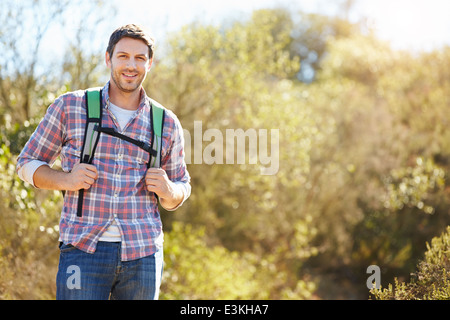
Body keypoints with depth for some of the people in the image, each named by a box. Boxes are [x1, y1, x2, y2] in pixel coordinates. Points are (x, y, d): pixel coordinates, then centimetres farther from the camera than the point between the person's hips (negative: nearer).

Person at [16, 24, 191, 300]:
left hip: (143, 254, 2)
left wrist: (169, 191, -4)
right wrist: (65, 180, -9)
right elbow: (28, 164, 11)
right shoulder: (70, 107, 4)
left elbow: (182, 188, 20)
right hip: (84, 251, -2)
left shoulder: (167, 124, 9)